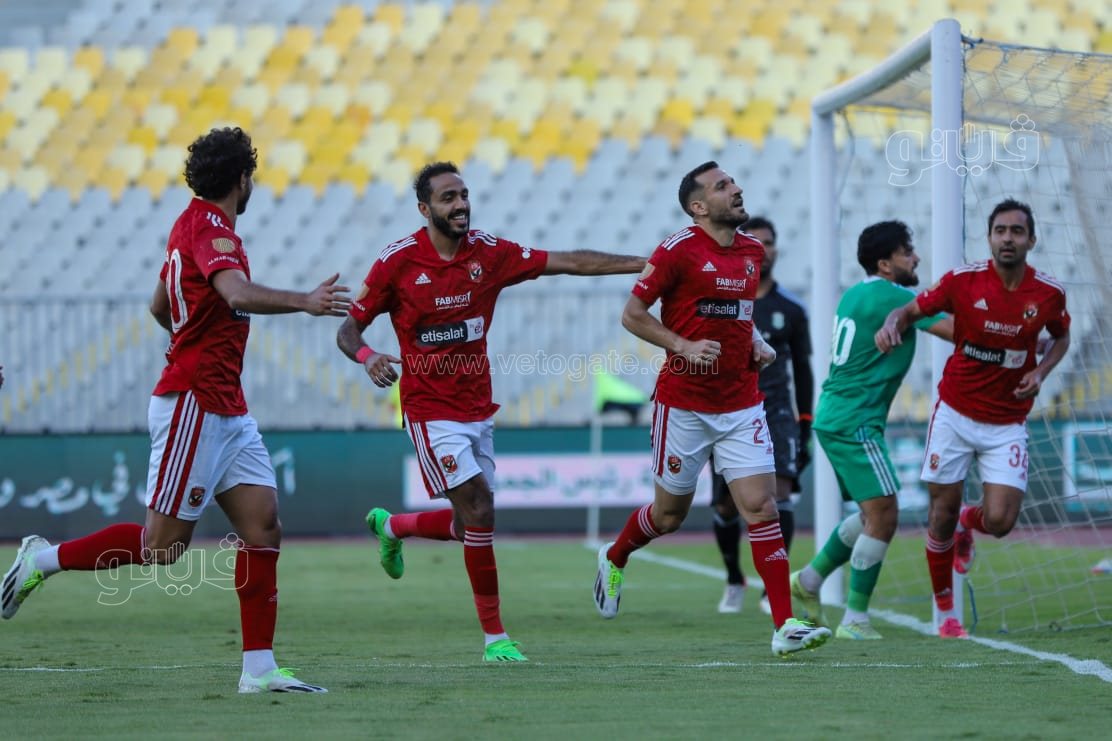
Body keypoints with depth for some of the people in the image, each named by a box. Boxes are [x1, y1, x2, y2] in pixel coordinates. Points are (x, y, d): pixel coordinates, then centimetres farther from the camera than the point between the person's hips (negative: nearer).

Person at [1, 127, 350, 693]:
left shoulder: (190, 224, 15)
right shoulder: (210, 231, -15)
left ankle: (259, 668, -1)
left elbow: (160, 306, 28)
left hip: (227, 412, 10)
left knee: (263, 528, 0)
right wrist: (302, 302, -43)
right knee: (163, 545, -4)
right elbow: (238, 294, -36)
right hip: (193, 406, -10)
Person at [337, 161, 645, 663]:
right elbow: (348, 328, -5)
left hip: (477, 410, 6)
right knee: (479, 508, -17)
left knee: (468, 525, 10)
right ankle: (494, 636, -8)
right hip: (431, 411, -6)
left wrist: (643, 264, -9)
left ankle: (390, 526, 42)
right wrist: (367, 357, -28)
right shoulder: (397, 262, -10)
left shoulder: (490, 253, 0)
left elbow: (568, 262, -2)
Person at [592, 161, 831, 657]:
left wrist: (757, 343, 6)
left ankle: (784, 625, -10)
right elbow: (632, 314, -8)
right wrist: (684, 346, -19)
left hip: (741, 405, 4)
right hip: (683, 404, -4)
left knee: (762, 508, -8)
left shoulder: (752, 250, 9)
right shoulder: (678, 251, -11)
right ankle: (614, 559, 41)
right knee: (670, 513, 10)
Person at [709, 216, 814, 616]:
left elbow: (802, 370, 14)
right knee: (726, 507, 3)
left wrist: (805, 429, 12)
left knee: (779, 490, -19)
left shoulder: (791, 309, 6)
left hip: (776, 412, 0)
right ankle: (734, 582, 27)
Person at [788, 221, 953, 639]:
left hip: (835, 417, 10)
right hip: (855, 422, -10)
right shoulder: (892, 298, -14)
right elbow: (956, 330, -18)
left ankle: (808, 581, 24)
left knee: (874, 513, 18)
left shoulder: (856, 295, 13)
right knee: (883, 515, -9)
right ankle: (855, 620, -7)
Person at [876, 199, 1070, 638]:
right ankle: (945, 613, 20)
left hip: (1007, 425, 1)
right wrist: (892, 324, -25)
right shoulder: (963, 280, -11)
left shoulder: (1049, 294, -7)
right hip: (955, 414, -1)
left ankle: (968, 524, 27)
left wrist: (1041, 372, -6)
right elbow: (912, 310, -1)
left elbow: (1061, 337, 14)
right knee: (942, 513, 1)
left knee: (1000, 521, -12)